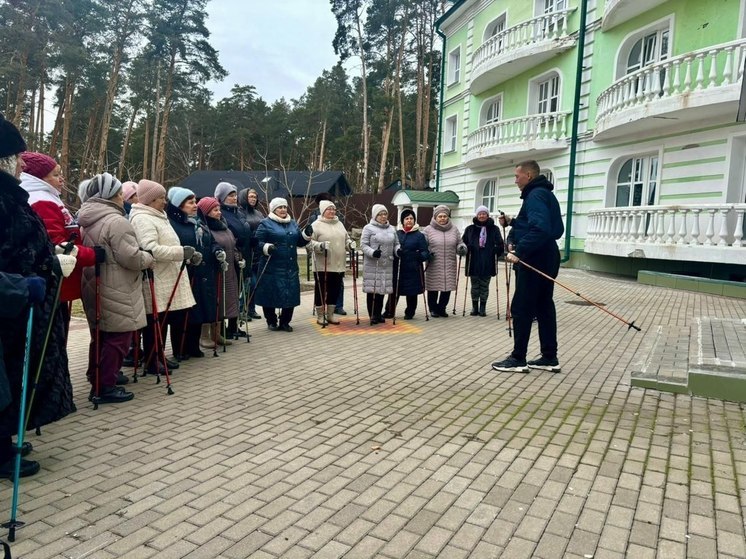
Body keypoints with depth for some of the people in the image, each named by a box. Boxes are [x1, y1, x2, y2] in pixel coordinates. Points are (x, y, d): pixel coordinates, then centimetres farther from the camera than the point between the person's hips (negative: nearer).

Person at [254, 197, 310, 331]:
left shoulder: (293, 223, 17)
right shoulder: (266, 223, -1)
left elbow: (300, 241, 19)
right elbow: (258, 242, -7)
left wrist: (307, 234, 0)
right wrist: (267, 247, -26)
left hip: (291, 267, 5)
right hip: (272, 267, -5)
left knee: (291, 294, 4)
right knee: (271, 294, 1)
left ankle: (285, 322, 18)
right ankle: (271, 321, 18)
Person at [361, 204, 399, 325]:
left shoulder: (391, 229, 15)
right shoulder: (368, 228, -2)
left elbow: (396, 243, 18)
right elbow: (363, 244, -7)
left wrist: (398, 250, -3)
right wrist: (372, 252, -23)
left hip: (387, 265, 5)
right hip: (372, 265, -5)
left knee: (382, 290, 9)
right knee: (372, 290, -1)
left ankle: (378, 314, 20)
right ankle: (372, 315, 8)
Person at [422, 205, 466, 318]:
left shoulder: (454, 229, 10)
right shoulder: (428, 230, 1)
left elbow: (459, 243, 16)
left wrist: (462, 248, -5)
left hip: (450, 266, 3)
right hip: (433, 267, -3)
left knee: (447, 288, 8)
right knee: (433, 289, 5)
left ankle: (442, 308, 27)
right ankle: (433, 309, 23)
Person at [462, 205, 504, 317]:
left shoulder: (494, 229, 2)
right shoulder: (470, 229, 4)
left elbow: (500, 245, 2)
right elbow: (463, 243, 6)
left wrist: (495, 252, -12)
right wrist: (465, 249, -11)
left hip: (488, 264, -1)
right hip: (474, 263, 1)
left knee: (484, 286, 8)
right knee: (475, 286, 10)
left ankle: (483, 307, 18)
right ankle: (474, 307, 21)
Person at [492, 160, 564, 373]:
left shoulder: (535, 195, -15)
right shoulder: (545, 194, 18)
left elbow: (540, 229, -28)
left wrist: (519, 251, -28)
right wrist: (513, 222, 11)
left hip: (534, 261, -10)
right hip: (545, 259, 10)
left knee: (521, 309, -3)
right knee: (544, 307, 12)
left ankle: (518, 359, 3)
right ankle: (550, 358, 18)